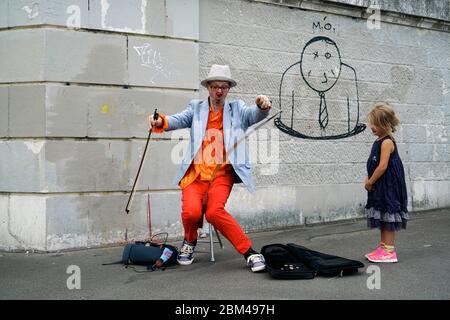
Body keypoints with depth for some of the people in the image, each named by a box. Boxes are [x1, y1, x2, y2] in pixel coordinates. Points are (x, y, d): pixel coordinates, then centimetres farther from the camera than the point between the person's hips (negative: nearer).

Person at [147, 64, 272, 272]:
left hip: (222, 173, -1)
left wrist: (263, 107, -31)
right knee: (191, 211, -24)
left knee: (214, 211, -28)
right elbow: (180, 119, -4)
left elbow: (254, 115, -6)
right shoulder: (196, 108, 13)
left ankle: (250, 253, -13)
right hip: (195, 173, 1)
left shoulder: (237, 109, 12)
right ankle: (190, 241, 11)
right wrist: (161, 121, -27)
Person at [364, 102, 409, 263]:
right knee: (383, 218, 15)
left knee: (388, 217, -3)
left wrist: (370, 182, -14)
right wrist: (368, 179, 3)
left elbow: (382, 166, -22)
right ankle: (383, 247, 24)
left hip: (387, 186, -9)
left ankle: (389, 251, 2)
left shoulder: (387, 142, -17)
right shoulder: (379, 141, 12)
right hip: (379, 186, 9)